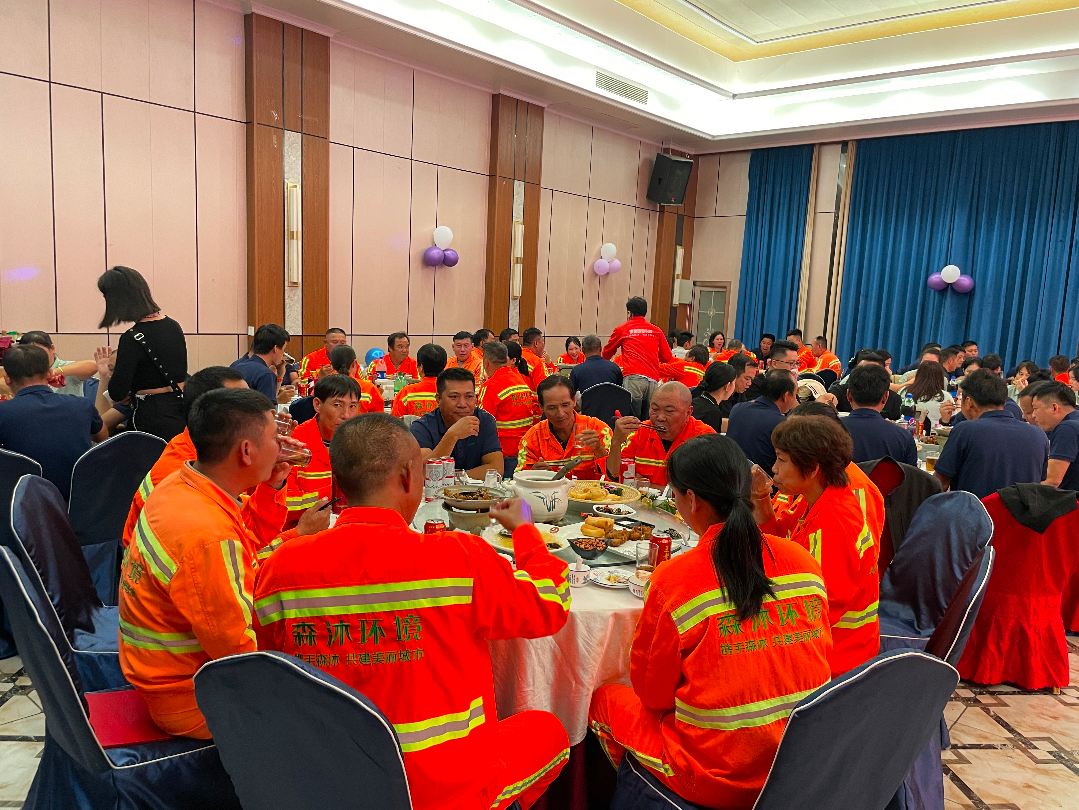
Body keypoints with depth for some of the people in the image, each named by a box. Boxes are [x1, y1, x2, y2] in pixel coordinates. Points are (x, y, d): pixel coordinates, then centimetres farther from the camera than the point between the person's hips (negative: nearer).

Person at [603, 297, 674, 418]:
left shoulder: (622, 329, 15)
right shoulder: (656, 331, 19)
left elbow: (607, 353, 29)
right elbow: (667, 358, 20)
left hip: (633, 377, -3)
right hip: (653, 379, 3)